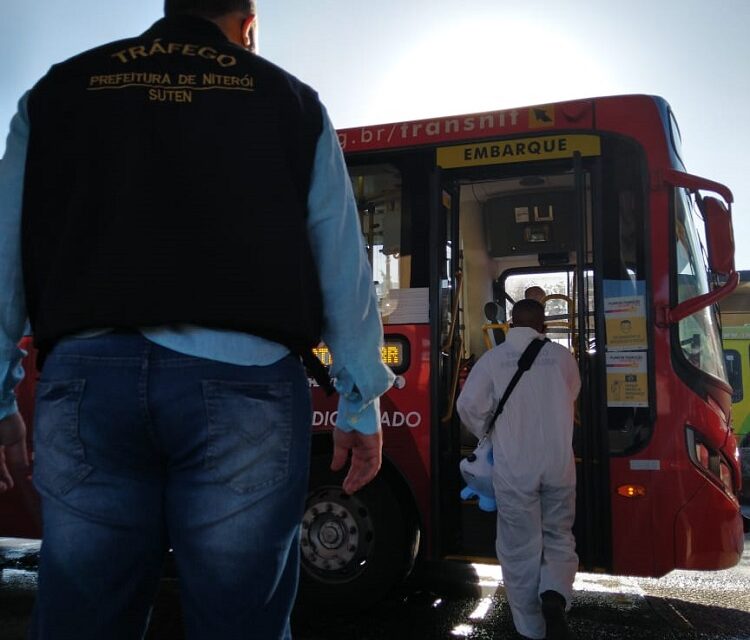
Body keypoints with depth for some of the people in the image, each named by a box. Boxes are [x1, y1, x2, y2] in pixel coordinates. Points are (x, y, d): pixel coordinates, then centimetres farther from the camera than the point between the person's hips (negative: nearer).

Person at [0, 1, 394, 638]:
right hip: (241, 379, -1)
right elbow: (343, 268, 9)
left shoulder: (58, 91, 20)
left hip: (88, 374, 2)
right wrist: (362, 404, 12)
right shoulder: (289, 100, 15)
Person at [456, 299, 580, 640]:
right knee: (558, 538, 17)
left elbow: (468, 405, -8)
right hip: (558, 464, 1)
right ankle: (554, 595, -9)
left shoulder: (492, 358, -4)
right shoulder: (561, 355, 1)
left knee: (520, 548, 9)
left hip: (513, 467, -1)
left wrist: (489, 435, 11)